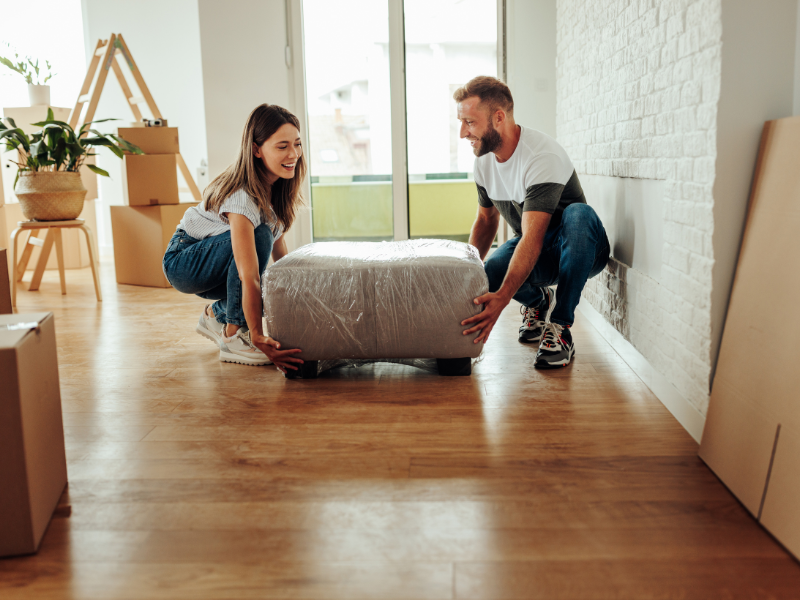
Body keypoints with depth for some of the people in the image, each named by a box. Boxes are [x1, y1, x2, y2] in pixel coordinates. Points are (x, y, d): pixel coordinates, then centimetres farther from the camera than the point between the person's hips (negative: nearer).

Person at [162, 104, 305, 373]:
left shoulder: (276, 185, -11)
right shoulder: (241, 197, -34)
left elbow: (279, 250, 0)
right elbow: (249, 277, -39)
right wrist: (258, 338, -41)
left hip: (216, 266, 7)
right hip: (183, 262, -7)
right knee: (258, 235, -32)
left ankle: (217, 315, 12)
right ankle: (233, 337, -23)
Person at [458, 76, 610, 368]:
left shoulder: (543, 156, -29)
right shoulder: (484, 160, -4)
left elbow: (533, 239, -38)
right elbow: (486, 219, 12)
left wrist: (502, 297, -49)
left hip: (578, 250, -5)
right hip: (528, 248, 6)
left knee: (578, 214, -40)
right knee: (487, 280, -27)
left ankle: (560, 326, -29)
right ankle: (537, 301, 10)